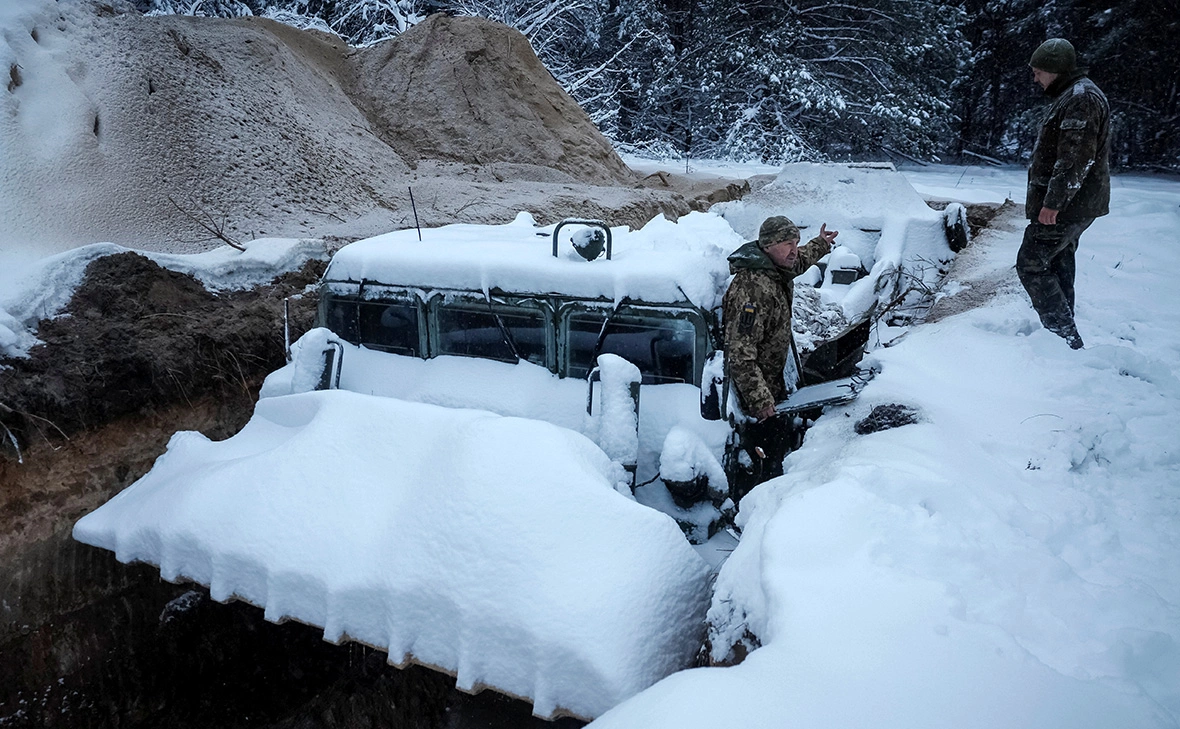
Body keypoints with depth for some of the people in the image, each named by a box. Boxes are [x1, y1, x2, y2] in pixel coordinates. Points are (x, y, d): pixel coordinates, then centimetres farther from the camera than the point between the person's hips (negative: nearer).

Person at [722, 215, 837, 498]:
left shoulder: (779, 270, -1)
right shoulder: (752, 289, -32)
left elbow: (798, 262, 30)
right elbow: (740, 355, -35)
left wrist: (820, 245, 43)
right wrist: (760, 400, -37)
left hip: (775, 377, 10)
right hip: (755, 384, -10)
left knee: (782, 434, 24)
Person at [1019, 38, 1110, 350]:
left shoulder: (1081, 98, -17)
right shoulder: (1071, 96, 18)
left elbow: (1076, 158, -25)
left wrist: (1053, 202, -26)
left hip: (1064, 207, -11)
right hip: (1071, 206, 11)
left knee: (1031, 264, -9)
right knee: (1058, 266, 18)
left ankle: (1065, 336, -9)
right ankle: (1064, 333, 28)